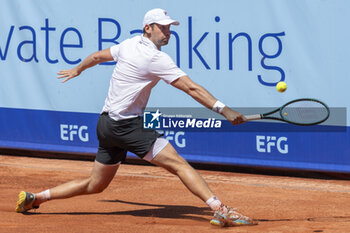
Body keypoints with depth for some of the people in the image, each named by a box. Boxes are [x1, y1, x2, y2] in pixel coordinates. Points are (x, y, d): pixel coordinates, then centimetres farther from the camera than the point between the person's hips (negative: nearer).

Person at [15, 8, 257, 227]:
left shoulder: (128, 45, 11)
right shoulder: (156, 58, -15)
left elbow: (97, 56, 29)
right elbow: (191, 88, -21)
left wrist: (77, 70, 49)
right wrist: (224, 110, -24)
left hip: (107, 125, 9)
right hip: (128, 125, -9)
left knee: (95, 185, 19)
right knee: (179, 164, -17)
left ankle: (34, 197, 23)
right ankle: (220, 209, -30)